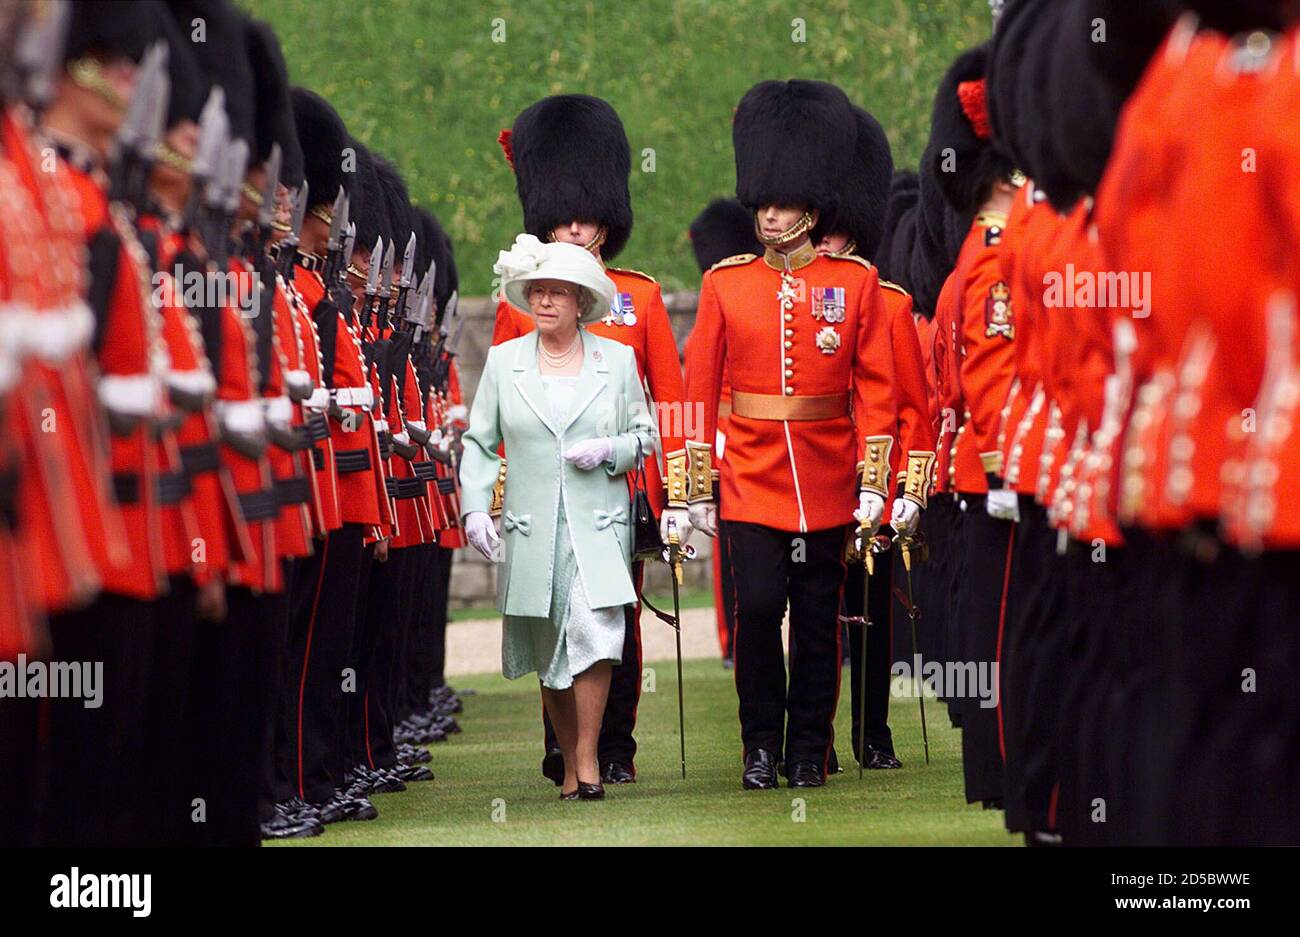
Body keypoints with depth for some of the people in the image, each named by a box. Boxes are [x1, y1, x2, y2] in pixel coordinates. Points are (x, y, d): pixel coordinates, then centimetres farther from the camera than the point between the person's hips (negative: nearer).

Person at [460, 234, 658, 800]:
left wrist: (609, 450, -10)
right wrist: (474, 508, -3)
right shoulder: (504, 361, 7)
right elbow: (479, 443, 9)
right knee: (550, 651, 5)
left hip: (599, 526, -2)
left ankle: (589, 758, -14)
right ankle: (571, 766, 17)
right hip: (531, 532, 2)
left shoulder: (617, 360, 6)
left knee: (596, 629, -21)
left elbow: (646, 436, 11)